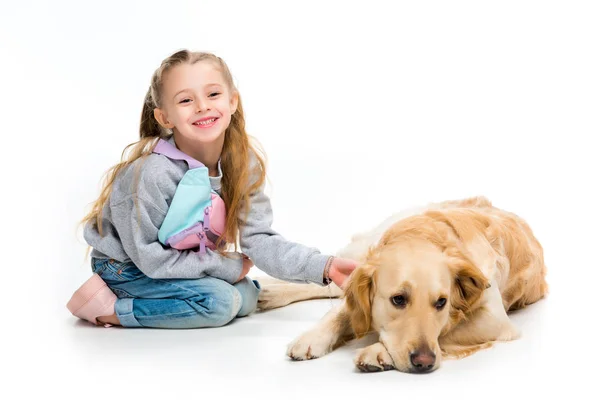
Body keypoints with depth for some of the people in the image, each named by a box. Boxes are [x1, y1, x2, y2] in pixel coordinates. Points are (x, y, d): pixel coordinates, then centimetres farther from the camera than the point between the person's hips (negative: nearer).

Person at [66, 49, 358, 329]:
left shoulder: (244, 163, -12)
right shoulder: (152, 174, -32)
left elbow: (260, 239, -13)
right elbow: (152, 258, -24)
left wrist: (324, 267, -26)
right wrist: (228, 267, -18)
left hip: (184, 262, 8)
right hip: (128, 268, -8)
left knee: (247, 297, 0)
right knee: (219, 301, -22)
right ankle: (109, 309, -12)